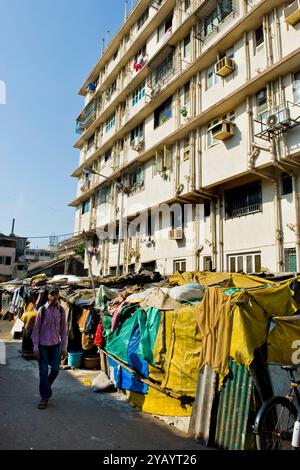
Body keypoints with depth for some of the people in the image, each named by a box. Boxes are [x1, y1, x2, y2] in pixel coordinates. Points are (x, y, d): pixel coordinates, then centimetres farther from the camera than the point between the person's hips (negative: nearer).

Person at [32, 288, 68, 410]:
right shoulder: (42, 310, -7)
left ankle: (46, 385, 36)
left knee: (55, 369, 5)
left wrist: (64, 348, 1)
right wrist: (35, 347, -8)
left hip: (55, 344, 2)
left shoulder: (61, 310, -2)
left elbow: (63, 330, 2)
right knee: (43, 371, 1)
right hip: (42, 345, -2)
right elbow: (36, 329, -4)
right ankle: (44, 397, 13)